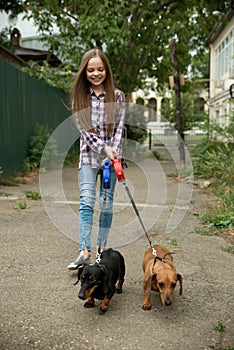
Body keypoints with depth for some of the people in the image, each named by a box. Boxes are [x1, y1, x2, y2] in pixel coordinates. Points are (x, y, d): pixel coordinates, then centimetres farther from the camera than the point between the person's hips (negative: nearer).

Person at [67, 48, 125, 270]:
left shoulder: (116, 96, 4)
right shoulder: (79, 97, 3)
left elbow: (119, 127, 0)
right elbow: (83, 129, -4)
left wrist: (113, 153, -12)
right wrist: (103, 148, -15)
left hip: (111, 154, 1)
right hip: (89, 154, 0)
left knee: (106, 203, 4)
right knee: (86, 201, -10)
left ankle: (101, 248, 15)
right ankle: (85, 251, -12)